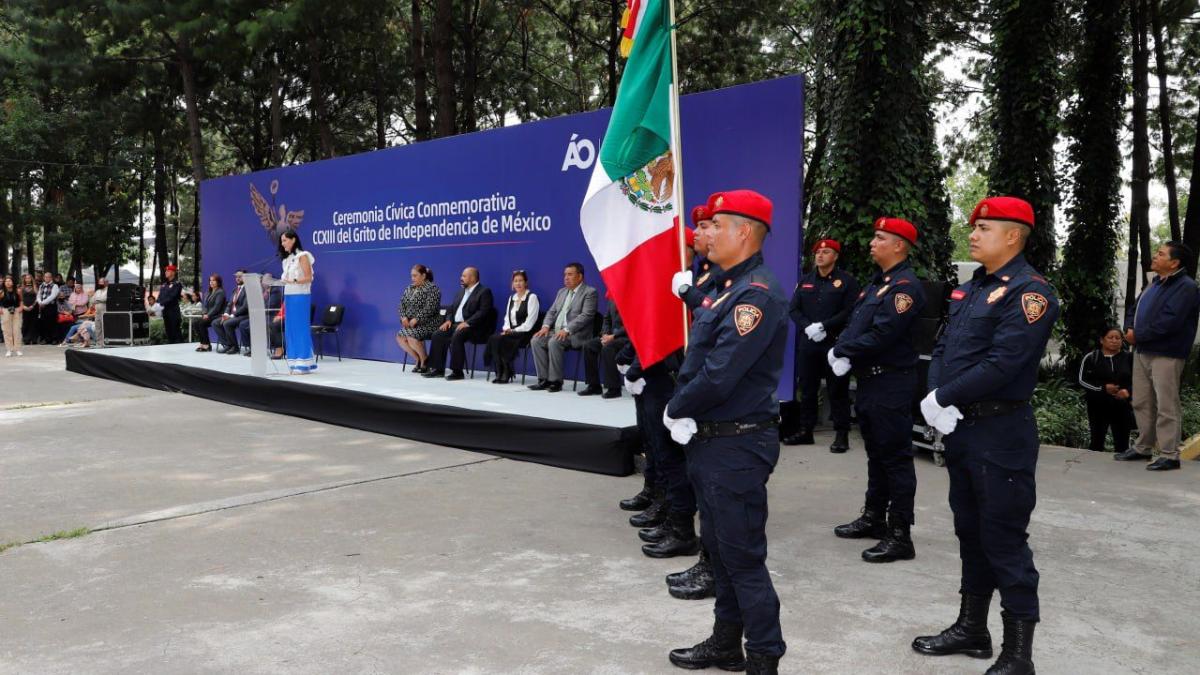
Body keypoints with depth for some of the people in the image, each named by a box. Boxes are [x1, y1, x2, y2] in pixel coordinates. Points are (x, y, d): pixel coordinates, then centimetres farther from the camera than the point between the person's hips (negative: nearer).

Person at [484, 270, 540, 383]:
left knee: (499, 339, -30)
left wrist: (514, 330, -15)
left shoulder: (532, 297, -3)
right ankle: (500, 373, -20)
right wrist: (506, 329, -3)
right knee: (492, 338, -24)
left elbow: (530, 322, -11)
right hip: (511, 332, 6)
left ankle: (506, 373, -17)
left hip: (524, 333, -6)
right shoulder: (511, 298, 19)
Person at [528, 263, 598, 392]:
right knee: (536, 340, -15)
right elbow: (551, 312, 20)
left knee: (554, 342, -32)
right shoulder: (562, 292, 21)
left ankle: (556, 381, -22)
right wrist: (546, 326, -2)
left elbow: (586, 316, -15)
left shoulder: (589, 292, -4)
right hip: (558, 332, 7)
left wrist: (567, 330, -24)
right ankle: (544, 380, -12)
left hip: (576, 335, -7)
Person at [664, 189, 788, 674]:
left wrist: (676, 410, -10)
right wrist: (683, 414, 2)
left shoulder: (757, 294, -19)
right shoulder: (729, 288, 14)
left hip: (737, 446, -10)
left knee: (743, 556, -1)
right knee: (719, 547, 19)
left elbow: (720, 375, -26)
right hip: (711, 440, 10)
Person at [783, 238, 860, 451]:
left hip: (835, 343, -5)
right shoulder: (805, 280, 14)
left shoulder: (847, 281, 0)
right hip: (808, 342, 5)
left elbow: (849, 312, -9)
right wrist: (808, 327, -9)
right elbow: (793, 309, 8)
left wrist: (823, 326, -16)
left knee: (838, 390, -1)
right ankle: (805, 430, 18)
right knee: (807, 388, 9)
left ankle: (842, 434, 4)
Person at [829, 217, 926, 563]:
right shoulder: (879, 282, 16)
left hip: (891, 383, -10)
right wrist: (840, 349, -5)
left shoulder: (905, 286, -16)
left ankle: (900, 537, 1)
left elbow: (881, 336, -23)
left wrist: (844, 352, -11)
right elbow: (856, 324, 14)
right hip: (869, 380, 10)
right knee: (876, 453, 18)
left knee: (895, 457, -5)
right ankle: (874, 518, 31)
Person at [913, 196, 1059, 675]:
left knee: (1004, 541, -2)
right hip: (960, 429, 9)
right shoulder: (970, 288, 14)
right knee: (970, 531, 17)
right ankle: (972, 628, 31)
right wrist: (937, 402, -7)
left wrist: (942, 398, -16)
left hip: (1001, 434, -9)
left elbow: (1002, 364, -24)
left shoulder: (1029, 291, -15)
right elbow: (943, 347, 11)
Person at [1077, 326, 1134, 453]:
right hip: (1098, 406, -1)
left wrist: (1128, 391, -14)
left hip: (1122, 406, 1)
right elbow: (1082, 380, -2)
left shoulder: (1129, 358, 6)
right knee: (1097, 442, -2)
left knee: (1122, 445, 0)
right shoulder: (1091, 358, 3)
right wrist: (1103, 388, -15)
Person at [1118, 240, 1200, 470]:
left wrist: (1138, 335, -14)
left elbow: (1169, 322, -22)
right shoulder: (1155, 284, 18)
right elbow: (1133, 310, 20)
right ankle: (1143, 447, 26)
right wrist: (1129, 329, -1)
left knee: (1166, 406, -6)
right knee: (1142, 403, 15)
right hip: (1142, 351, 9)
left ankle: (1169, 455, -2)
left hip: (1166, 355, -9)